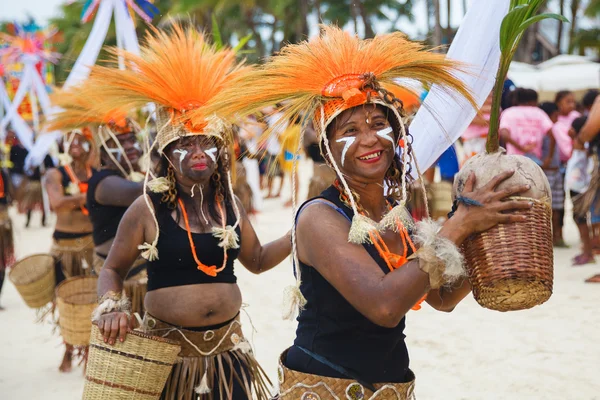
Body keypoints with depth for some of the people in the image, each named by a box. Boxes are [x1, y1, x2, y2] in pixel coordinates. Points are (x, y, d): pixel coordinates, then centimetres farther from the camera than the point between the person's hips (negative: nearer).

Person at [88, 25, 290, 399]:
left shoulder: (230, 205, 4)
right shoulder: (147, 209, -8)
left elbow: (257, 259, 17)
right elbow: (112, 269, 2)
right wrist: (111, 306, -18)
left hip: (227, 345, 4)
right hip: (167, 346, -4)